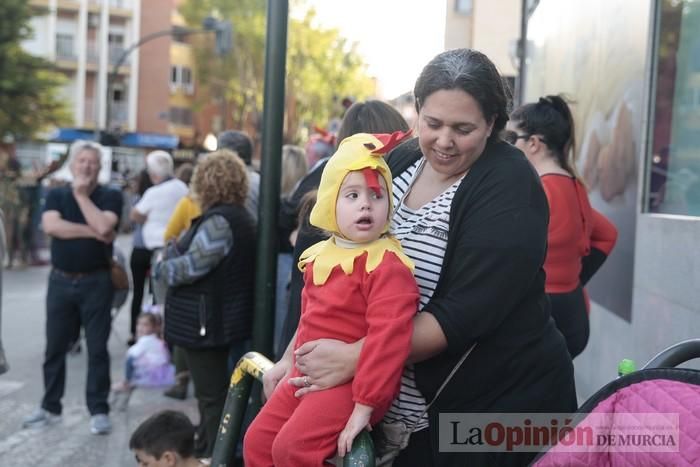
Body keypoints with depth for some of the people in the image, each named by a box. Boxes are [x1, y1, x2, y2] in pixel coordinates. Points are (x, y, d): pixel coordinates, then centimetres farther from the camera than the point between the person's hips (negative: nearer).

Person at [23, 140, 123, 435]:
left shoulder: (110, 196, -1)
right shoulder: (56, 195, 6)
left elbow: (104, 226, -20)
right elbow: (51, 225, -13)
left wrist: (81, 194, -12)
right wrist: (91, 232, -16)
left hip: (96, 282, -3)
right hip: (60, 281, 3)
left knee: (97, 349, 0)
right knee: (55, 347, 10)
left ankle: (98, 410, 9)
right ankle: (50, 407, 23)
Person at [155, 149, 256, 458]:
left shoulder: (220, 220, -21)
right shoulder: (237, 216, 13)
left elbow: (190, 267, -21)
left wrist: (160, 268, -3)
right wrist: (173, 252, 3)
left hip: (207, 322, -11)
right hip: (219, 318, 11)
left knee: (212, 395, -1)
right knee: (213, 392, 21)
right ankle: (207, 451, 34)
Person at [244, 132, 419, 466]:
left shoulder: (387, 264, -20)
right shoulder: (320, 256, 8)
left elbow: (388, 335, -26)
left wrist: (365, 405, -26)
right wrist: (295, 366, 27)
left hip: (350, 382, -9)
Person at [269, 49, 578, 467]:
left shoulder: (509, 186, -17)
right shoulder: (400, 163, -1)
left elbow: (467, 312, -25)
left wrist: (356, 356, -28)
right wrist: (297, 355, -6)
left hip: (502, 404, -5)